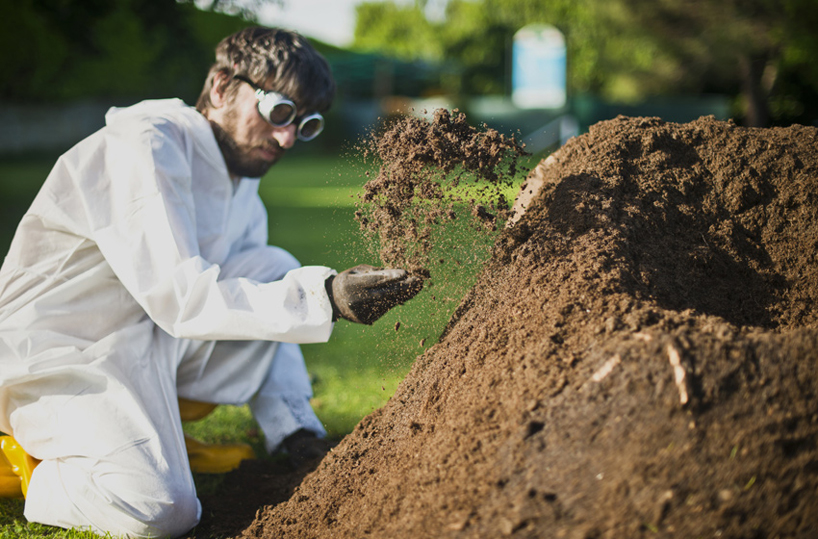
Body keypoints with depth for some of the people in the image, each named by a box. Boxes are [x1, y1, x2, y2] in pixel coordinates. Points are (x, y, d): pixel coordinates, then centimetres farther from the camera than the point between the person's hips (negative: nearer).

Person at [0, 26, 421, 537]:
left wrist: (287, 420, 5)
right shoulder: (144, 146, -20)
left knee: (275, 270, 1)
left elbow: (247, 294, 12)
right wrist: (325, 297, -36)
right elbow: (180, 296, -29)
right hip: (56, 356, -8)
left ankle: (297, 440, 1)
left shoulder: (243, 176, 9)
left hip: (149, 340, 8)